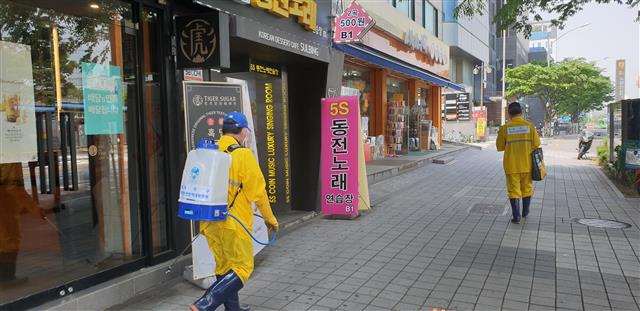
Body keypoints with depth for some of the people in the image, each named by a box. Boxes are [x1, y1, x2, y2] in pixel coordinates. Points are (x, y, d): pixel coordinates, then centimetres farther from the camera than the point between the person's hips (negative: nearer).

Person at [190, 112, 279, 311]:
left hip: (210, 222, 7)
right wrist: (269, 218, 2)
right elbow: (258, 191, -10)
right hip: (233, 223, -7)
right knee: (242, 268, 4)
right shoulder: (243, 154, -12)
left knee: (224, 268, 19)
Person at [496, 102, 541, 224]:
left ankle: (516, 217, 1)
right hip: (527, 164, 2)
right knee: (527, 188, 18)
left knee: (514, 190, 4)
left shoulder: (505, 128, -8)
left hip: (511, 165, -2)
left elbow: (499, 147, -2)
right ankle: (525, 212, 32)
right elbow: (536, 144, -4)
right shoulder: (529, 125, -5)